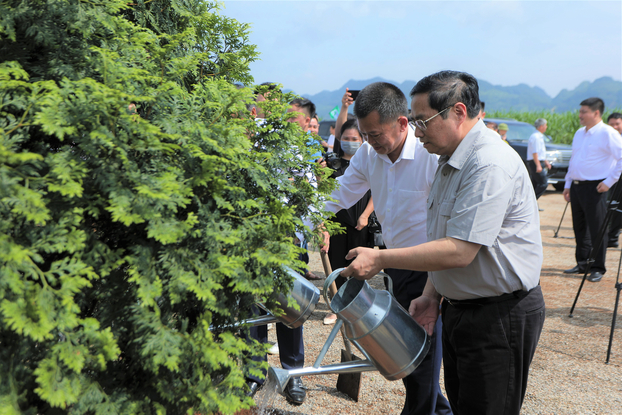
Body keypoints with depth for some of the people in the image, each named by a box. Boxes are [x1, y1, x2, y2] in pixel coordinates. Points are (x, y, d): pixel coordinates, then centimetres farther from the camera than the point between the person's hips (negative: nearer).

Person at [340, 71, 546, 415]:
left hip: (500, 317, -9)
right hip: (458, 308, 9)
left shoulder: (491, 164, -23)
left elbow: (459, 251, -28)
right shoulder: (451, 161, 10)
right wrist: (432, 295, 9)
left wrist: (380, 259, -22)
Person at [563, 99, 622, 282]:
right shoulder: (579, 133, 15)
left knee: (597, 229, -2)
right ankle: (582, 263, 25)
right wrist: (567, 184, 17)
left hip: (595, 188, -8)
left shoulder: (607, 133, -9)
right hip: (576, 186, 8)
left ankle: (597, 268, 7)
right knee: (579, 227, 14)